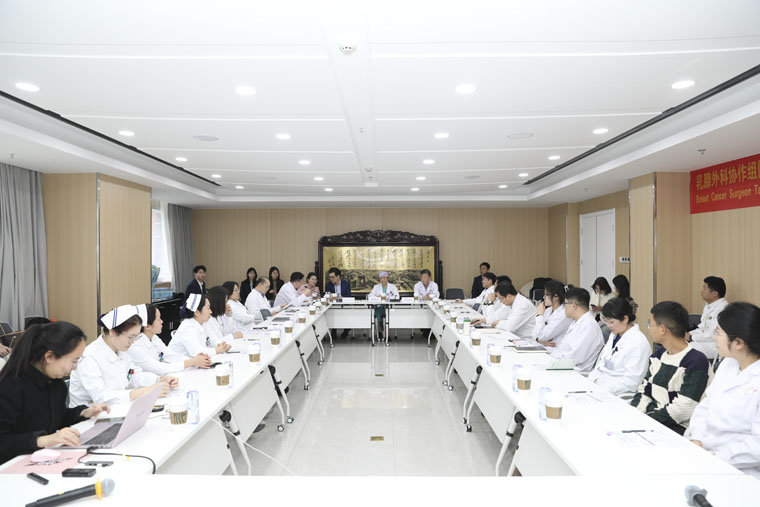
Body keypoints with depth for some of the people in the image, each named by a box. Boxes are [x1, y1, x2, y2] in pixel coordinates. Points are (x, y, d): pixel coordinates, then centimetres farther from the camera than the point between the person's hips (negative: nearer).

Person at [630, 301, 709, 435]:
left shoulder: (696, 361, -15)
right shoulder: (658, 355, 11)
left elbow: (682, 410, -19)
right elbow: (644, 391, 14)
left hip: (678, 427, -7)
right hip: (652, 416, 7)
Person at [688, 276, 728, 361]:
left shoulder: (722, 308, -17)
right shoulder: (708, 306, 15)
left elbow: (714, 335, -23)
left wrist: (691, 337, -15)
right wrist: (688, 334, 4)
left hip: (715, 346, -9)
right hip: (703, 342, 9)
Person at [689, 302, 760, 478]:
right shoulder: (727, 364, 9)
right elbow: (706, 406, 12)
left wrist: (717, 457, -21)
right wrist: (697, 439, -2)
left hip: (738, 470, -7)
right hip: (701, 451, 7)